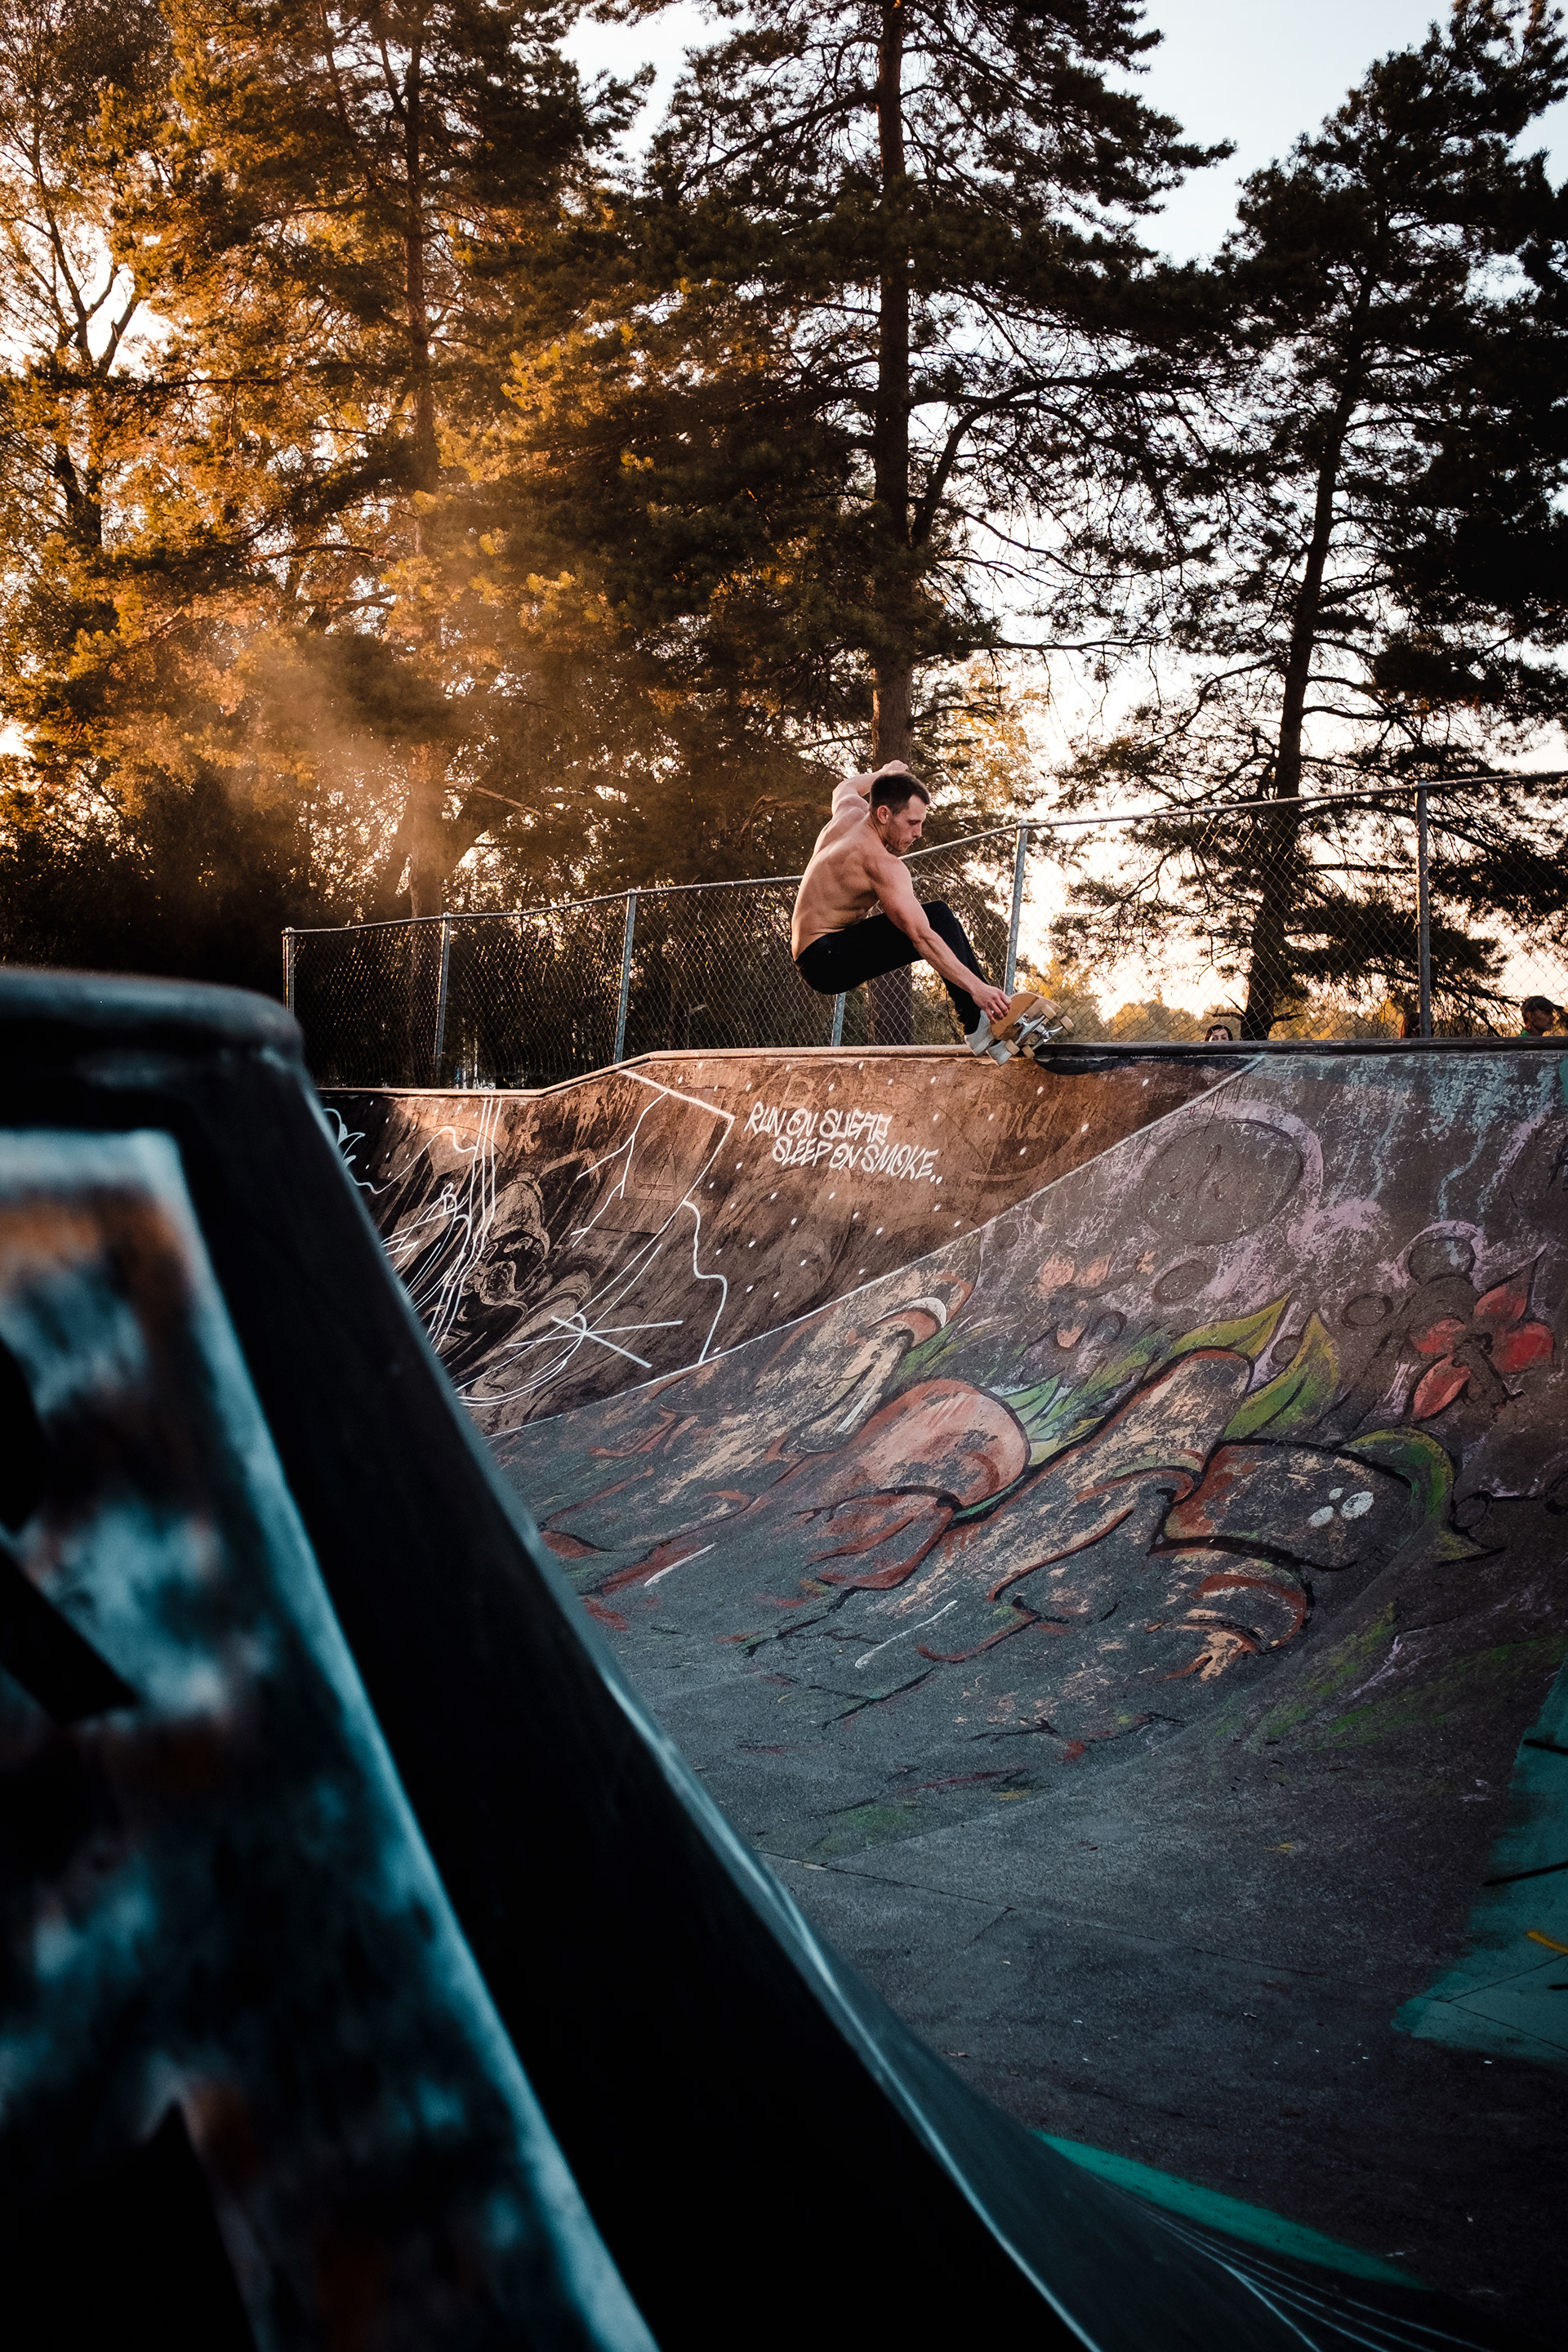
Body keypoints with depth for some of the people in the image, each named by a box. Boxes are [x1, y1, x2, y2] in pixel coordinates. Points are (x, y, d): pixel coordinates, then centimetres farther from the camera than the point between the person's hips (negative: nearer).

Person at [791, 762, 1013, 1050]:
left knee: (940, 927, 12)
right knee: (938, 917, -21)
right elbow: (922, 938, -32)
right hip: (827, 961, -11)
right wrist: (976, 987, -37)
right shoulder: (880, 863, -24)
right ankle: (976, 1027, -23)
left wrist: (883, 773, 49)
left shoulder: (851, 813, 4)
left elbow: (845, 788, 33)